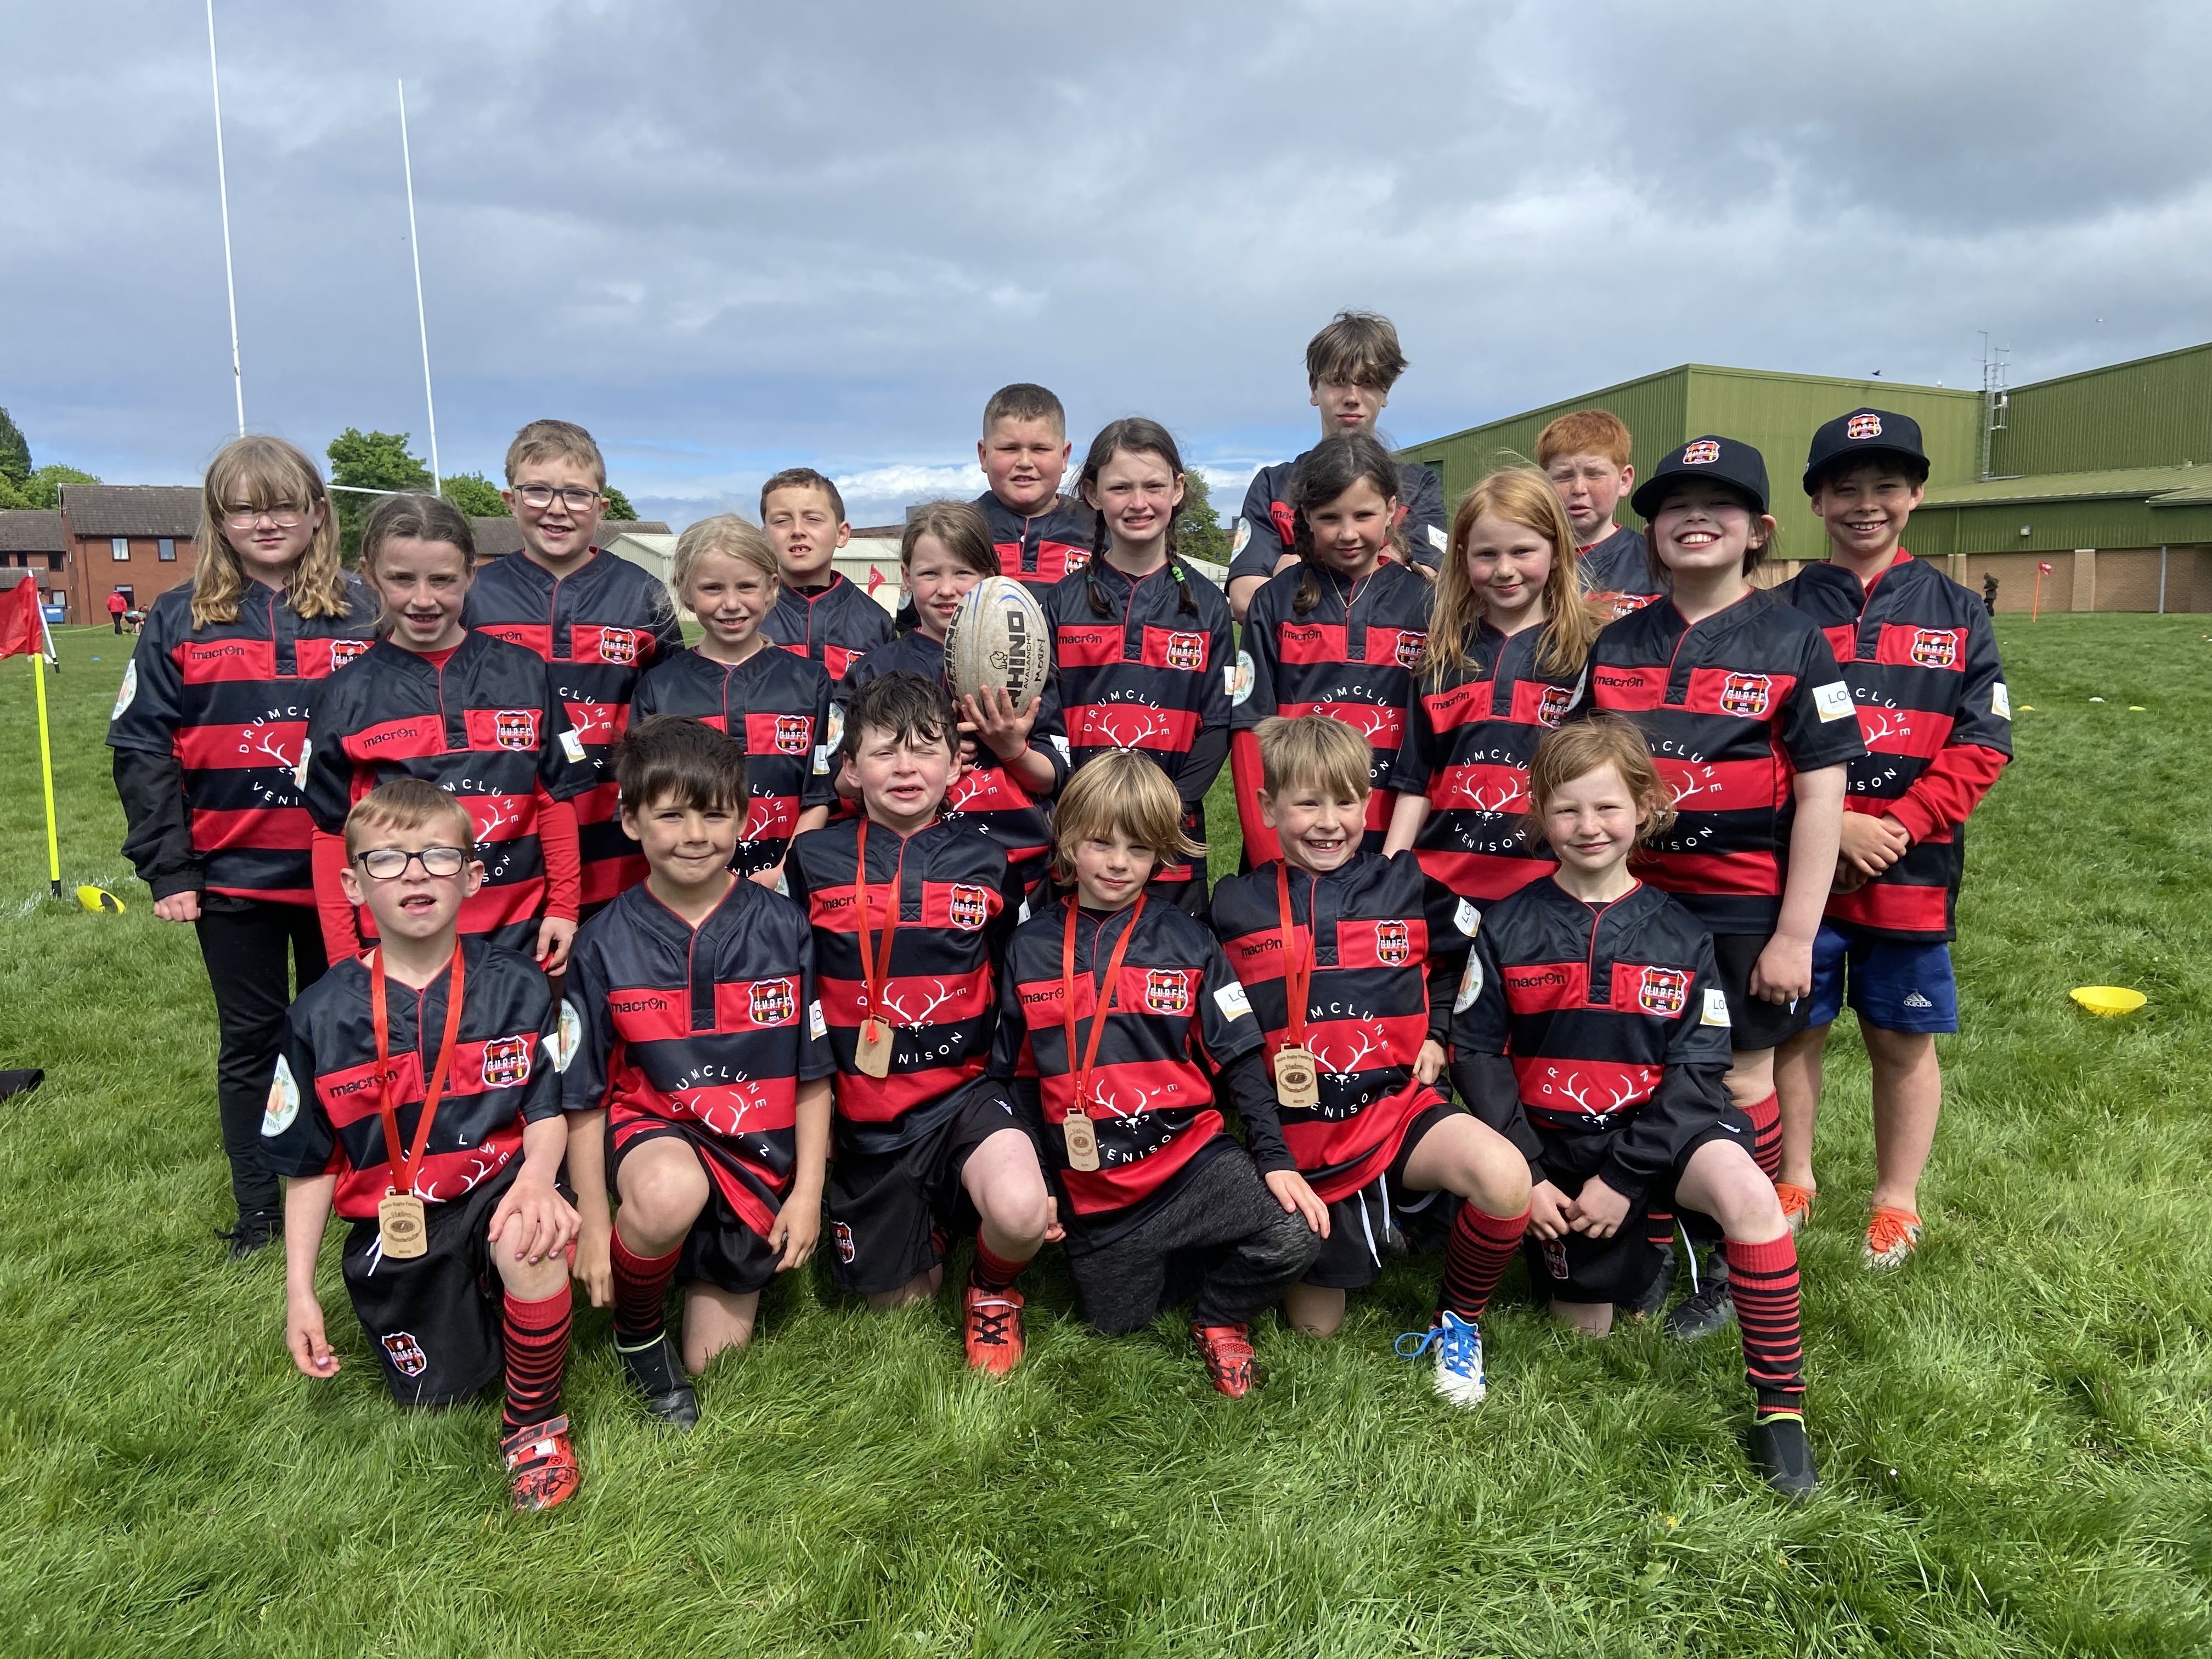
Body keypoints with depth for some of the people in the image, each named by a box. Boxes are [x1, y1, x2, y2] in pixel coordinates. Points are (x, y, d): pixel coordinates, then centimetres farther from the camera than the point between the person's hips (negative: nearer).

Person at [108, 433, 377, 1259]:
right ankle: (258, 1212, 26)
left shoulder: (361, 614, 0)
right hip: (233, 876, 0)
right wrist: (167, 869, -4)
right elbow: (143, 749, 1)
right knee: (251, 1041, 12)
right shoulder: (178, 621, 0)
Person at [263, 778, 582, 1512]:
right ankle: (470, 1305, 39)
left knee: (529, 1243, -36)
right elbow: (309, 1165, 5)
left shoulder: (515, 986, -7)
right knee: (433, 1395, 4)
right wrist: (299, 1291, 2)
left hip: (495, 1186, -2)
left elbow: (548, 1109, -4)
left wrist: (536, 1178, -27)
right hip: (391, 1222, 2)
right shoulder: (322, 1016, -4)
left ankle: (533, 1423, -10)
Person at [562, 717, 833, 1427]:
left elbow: (812, 1075, 0)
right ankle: (634, 1327, -5)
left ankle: (715, 1269, 39)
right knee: (670, 1194, -39)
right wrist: (593, 1221, -4)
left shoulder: (781, 929, -6)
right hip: (651, 1127, -1)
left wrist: (808, 1191, -4)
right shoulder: (606, 943, -8)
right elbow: (584, 1095, -3)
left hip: (756, 1153, 2)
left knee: (714, 1359, 5)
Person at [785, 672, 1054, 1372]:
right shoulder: (814, 859, -3)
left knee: (1022, 1212, -30)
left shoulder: (985, 864, -1)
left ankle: (994, 1287, 6)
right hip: (865, 1110, 1)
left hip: (964, 1093, -1)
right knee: (898, 1300, 10)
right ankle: (929, 1217, 43)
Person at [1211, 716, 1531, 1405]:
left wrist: (1436, 1037, 5)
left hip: (1396, 1106, 0)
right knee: (1314, 1327, 9)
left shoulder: (1404, 884, 1)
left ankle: (1457, 1321, -2)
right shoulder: (1236, 905, -1)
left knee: (1505, 1179, -32)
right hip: (1297, 1135, 1)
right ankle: (1364, 1229, 41)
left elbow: (1450, 968, 17)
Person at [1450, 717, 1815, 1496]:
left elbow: (1699, 1065, -5)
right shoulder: (1507, 928, 0)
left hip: (1655, 1127, -1)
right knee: (1586, 1328, 4)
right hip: (1554, 1143, 1)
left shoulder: (1679, 935, 0)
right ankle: (1628, 1241, 36)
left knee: (1748, 1194, -32)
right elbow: (1476, 1052, -2)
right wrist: (1525, 1175, -11)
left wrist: (1625, 1176, -14)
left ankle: (1780, 1408, -18)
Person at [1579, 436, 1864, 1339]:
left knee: (1740, 1079, 10)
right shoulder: (1616, 645, 6)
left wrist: (1796, 933, -11)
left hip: (1745, 909, -3)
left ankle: (1737, 1266, 27)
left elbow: (1820, 794, -7)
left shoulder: (1793, 641, -4)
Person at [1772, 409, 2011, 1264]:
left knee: (1904, 1041, 10)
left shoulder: (1956, 612, 5)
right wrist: (1834, 824, -13)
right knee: (1794, 1029, 9)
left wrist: (1899, 825, -13)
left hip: (1912, 870, 1)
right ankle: (1791, 1185, 28)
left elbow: (1982, 744, 0)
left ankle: (1896, 1203, 27)